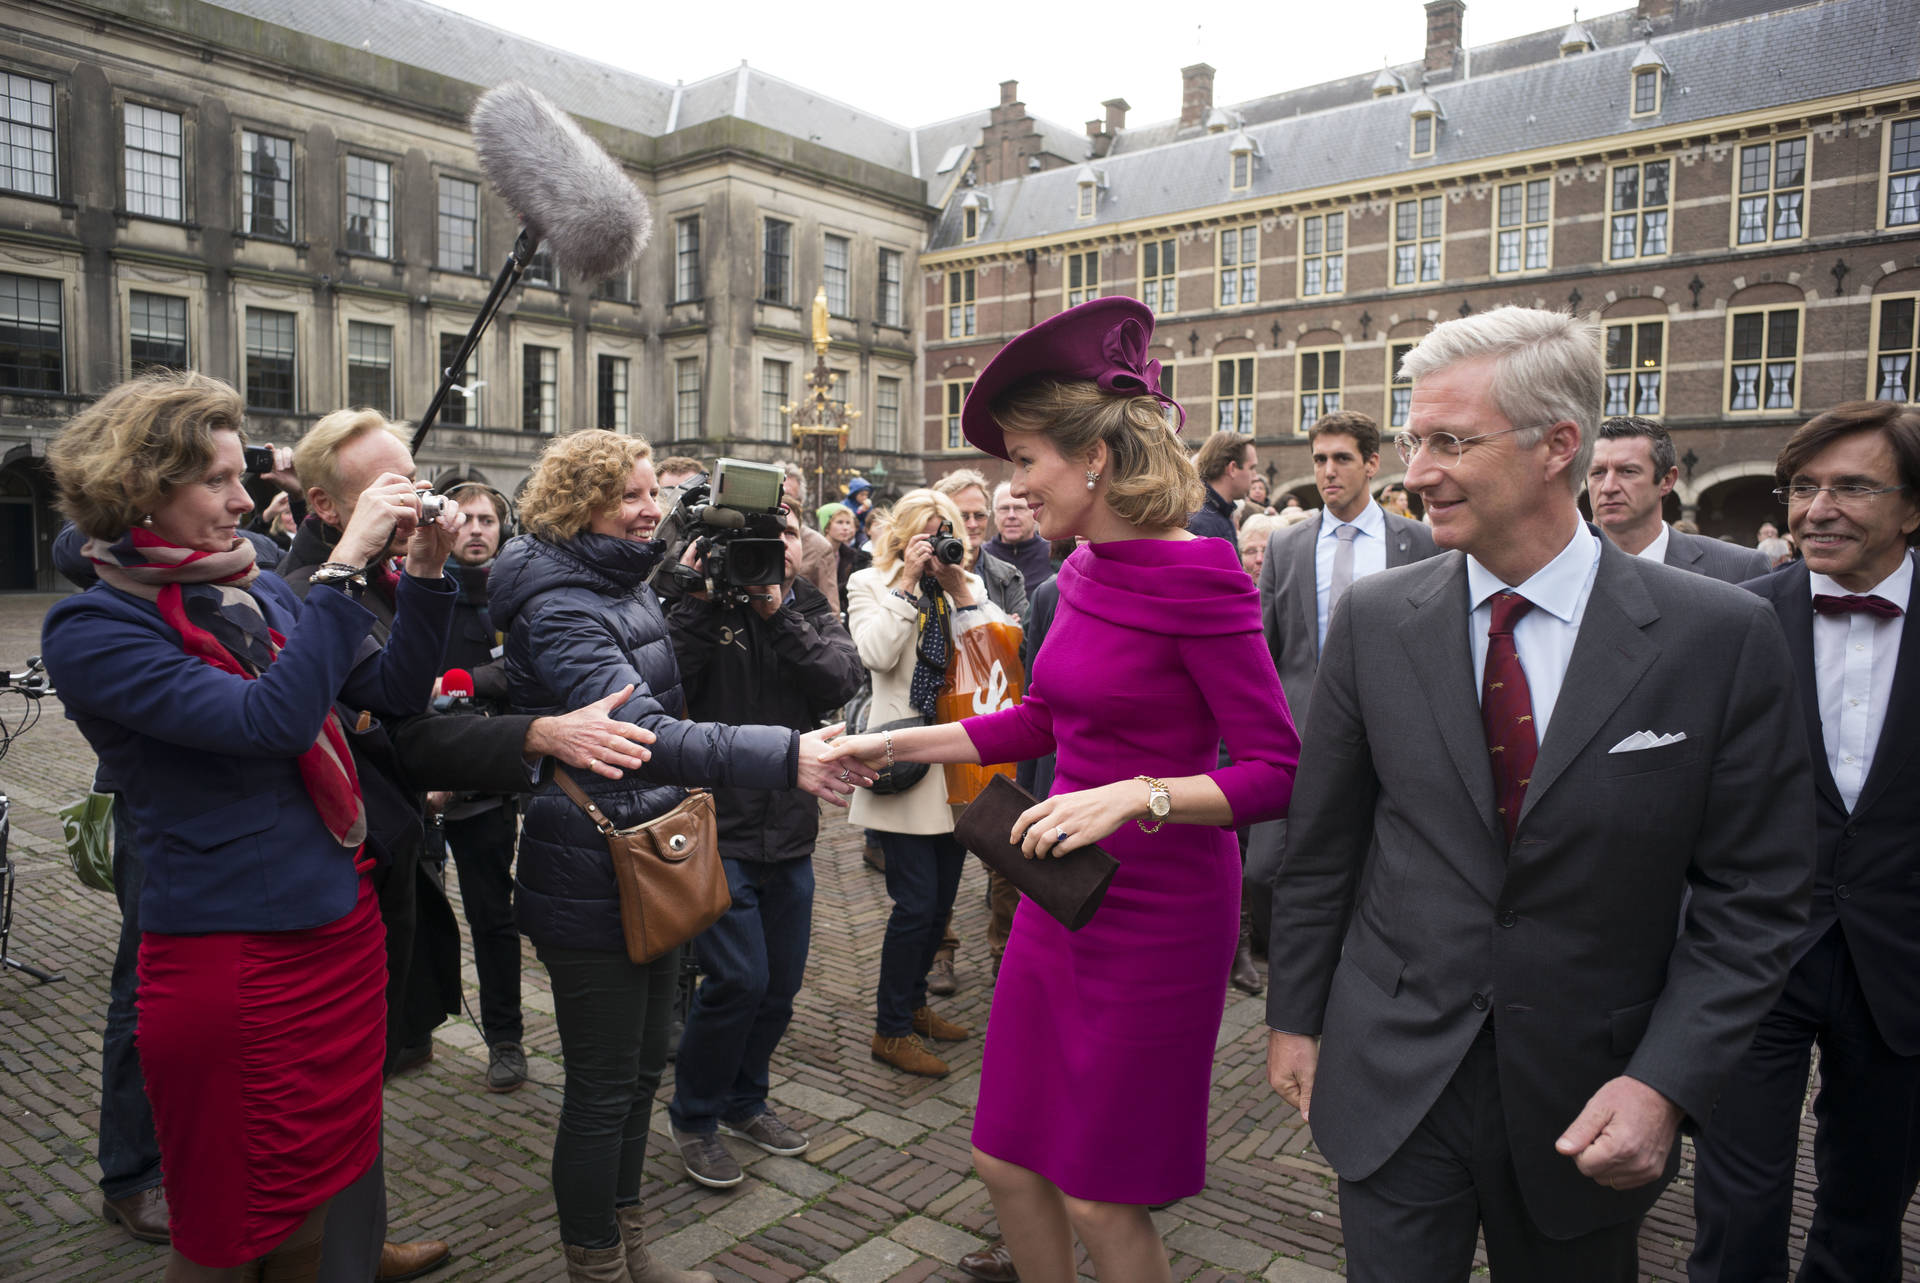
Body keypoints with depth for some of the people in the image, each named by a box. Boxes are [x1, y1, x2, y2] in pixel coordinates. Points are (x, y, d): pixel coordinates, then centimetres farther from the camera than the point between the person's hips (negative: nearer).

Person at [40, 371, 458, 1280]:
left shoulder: (255, 592, 6)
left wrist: (425, 578, -7)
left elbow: (394, 692, 7)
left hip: (344, 929, 6)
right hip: (228, 959, -6)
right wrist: (345, 565, -25)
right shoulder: (91, 628, -13)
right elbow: (270, 722, -27)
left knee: (314, 1202, 20)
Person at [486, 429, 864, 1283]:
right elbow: (643, 733, -35)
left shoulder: (630, 589, 11)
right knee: (603, 1089, 5)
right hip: (591, 884, -9)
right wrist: (785, 756, -43)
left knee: (640, 1070, 20)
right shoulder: (559, 610, -20)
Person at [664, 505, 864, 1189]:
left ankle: (743, 1101, 38)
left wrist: (778, 613, -18)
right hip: (717, 830, -5)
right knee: (738, 979, -10)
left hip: (790, 835, 5)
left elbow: (840, 679, -11)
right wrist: (699, 603, -22)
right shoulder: (707, 607, -4)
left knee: (780, 984, 14)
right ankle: (694, 1117, 15)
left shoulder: (815, 614, 8)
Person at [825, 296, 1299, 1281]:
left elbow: (1278, 772, -19)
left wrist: (1134, 796, -32)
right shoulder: (1087, 573, 4)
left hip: (1157, 910, -7)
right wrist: (896, 745, 12)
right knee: (1006, 1163, 17)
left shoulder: (1196, 584, -18)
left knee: (1100, 1200, 9)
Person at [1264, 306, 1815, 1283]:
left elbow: (1754, 896, -5)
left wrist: (1664, 1080, -13)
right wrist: (1294, 1016, 5)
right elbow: (1321, 840, 2)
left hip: (1587, 1100, 0)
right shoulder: (1374, 619, -5)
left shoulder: (1719, 636, -10)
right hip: (1391, 1081, 1)